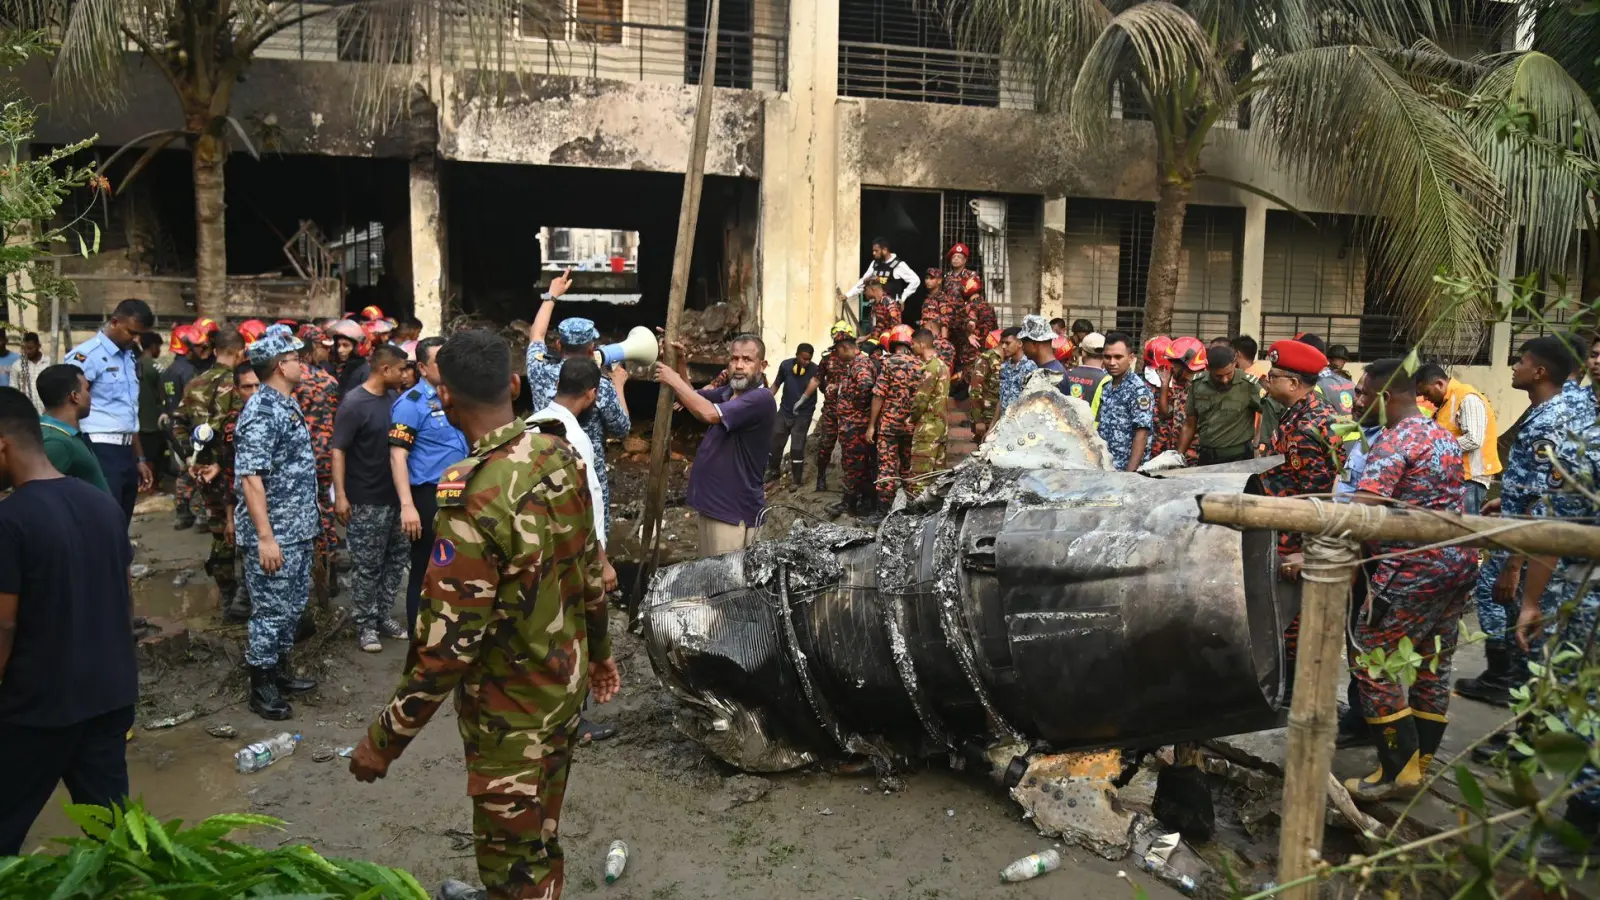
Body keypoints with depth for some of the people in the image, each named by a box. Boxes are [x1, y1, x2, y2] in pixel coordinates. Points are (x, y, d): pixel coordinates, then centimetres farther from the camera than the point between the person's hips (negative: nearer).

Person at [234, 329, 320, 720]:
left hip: (298, 529, 9)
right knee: (271, 610, 2)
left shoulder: (286, 403, 11)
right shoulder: (261, 412, -19)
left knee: (293, 604, 18)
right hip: (273, 533, -9)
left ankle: (280, 669, 33)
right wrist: (265, 538, -24)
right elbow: (250, 479, -23)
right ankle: (261, 688, 14)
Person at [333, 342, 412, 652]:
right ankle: (365, 624, 15)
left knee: (397, 557, 14)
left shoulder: (395, 397, 6)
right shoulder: (354, 403, -13)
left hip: (395, 495, 7)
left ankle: (383, 615, 27)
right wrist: (340, 495, -20)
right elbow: (338, 450, -14)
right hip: (366, 500, -7)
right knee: (367, 566, 3)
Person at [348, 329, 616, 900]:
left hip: (512, 708, -7)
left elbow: (449, 643, -27)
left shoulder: (473, 498, -30)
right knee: (541, 836, 27)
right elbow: (590, 569, 5)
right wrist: (600, 650, 20)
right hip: (566, 681, 7)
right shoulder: (560, 456, -6)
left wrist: (385, 738, -15)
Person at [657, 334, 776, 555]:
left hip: (734, 510, -9)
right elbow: (692, 397, 19)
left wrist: (674, 380, -19)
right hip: (711, 502, 9)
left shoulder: (761, 399, -20)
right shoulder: (729, 392, 7)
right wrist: (681, 366, 0)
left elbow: (709, 413, -31)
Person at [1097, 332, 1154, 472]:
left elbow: (1141, 434, -15)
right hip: (1100, 467, 6)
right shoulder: (1105, 385, 8)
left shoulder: (1139, 390, -11)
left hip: (1124, 469, -6)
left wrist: (1130, 472, -20)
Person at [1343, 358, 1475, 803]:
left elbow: (1359, 513, -26)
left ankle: (1399, 771, 3)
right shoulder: (1443, 435, 14)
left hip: (1413, 569, -9)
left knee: (1374, 665, -2)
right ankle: (1421, 762, 24)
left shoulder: (1394, 441, -15)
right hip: (1458, 559, 9)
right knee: (1434, 665, 15)